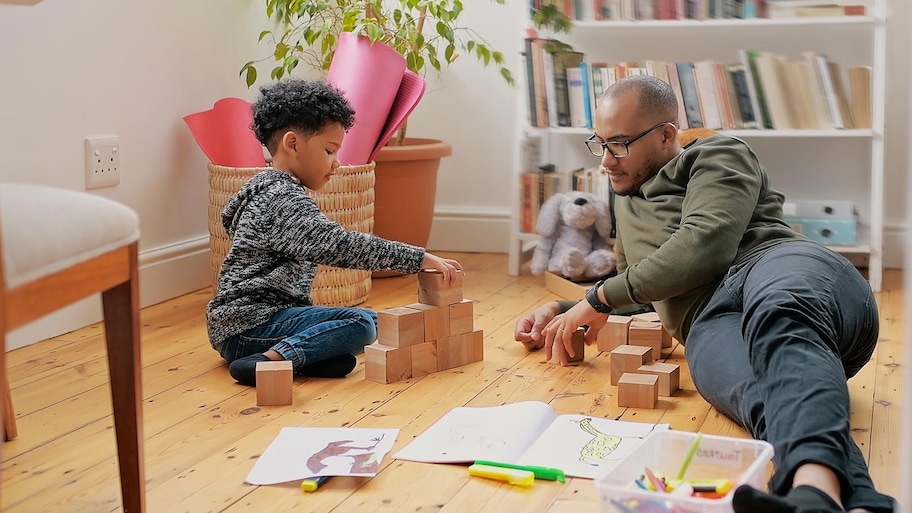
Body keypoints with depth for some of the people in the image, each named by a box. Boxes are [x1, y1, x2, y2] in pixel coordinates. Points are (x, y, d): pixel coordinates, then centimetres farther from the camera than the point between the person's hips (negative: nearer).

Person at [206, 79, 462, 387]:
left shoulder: (262, 187, 17)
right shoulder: (286, 200, -17)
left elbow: (230, 217, 34)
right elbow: (339, 246, -27)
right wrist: (418, 258, -27)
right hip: (251, 325, -11)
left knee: (368, 320, 15)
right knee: (362, 323, -24)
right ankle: (269, 361, -29)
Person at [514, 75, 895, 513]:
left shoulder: (718, 156, 17)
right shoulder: (628, 206, 40)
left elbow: (705, 244, -2)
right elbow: (635, 291, 52)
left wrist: (600, 299, 4)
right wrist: (560, 309, 34)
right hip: (708, 323, 4)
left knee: (779, 319, -44)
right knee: (769, 397, -37)